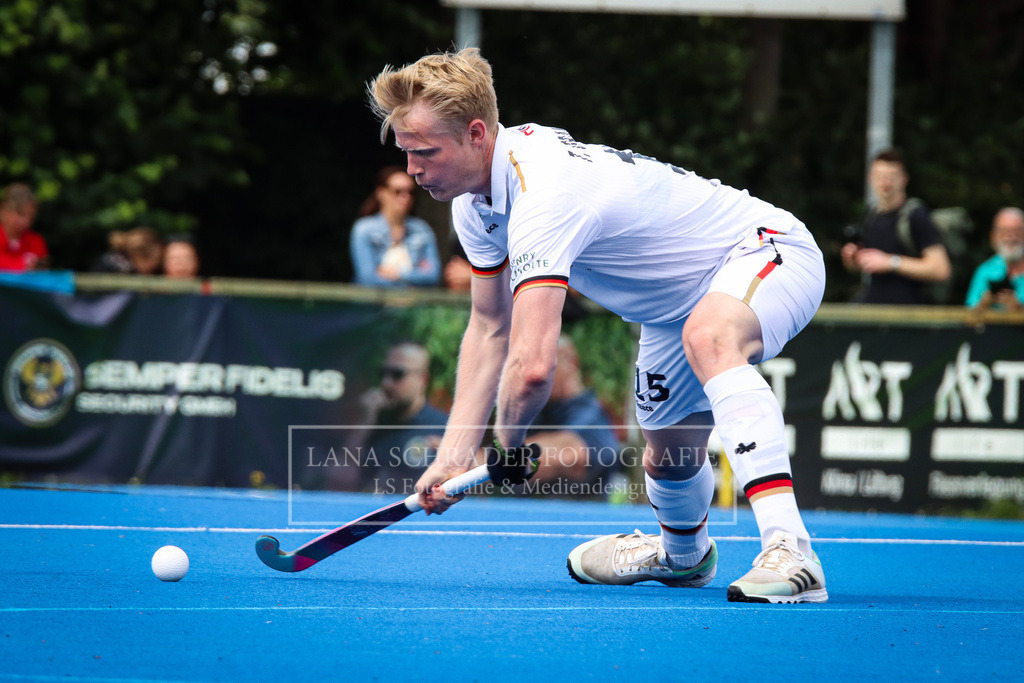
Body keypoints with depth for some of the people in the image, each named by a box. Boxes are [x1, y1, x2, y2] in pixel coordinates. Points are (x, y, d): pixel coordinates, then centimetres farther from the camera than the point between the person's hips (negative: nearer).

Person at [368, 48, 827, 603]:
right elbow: (489, 328, 5)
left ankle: (789, 552, -49)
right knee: (668, 461, 20)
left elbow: (532, 366, -42)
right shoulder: (475, 197, -6)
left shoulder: (543, 195, -37)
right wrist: (454, 454, -4)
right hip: (677, 301, 9)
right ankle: (684, 555, 56)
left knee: (708, 337, -42)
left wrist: (508, 446, -21)